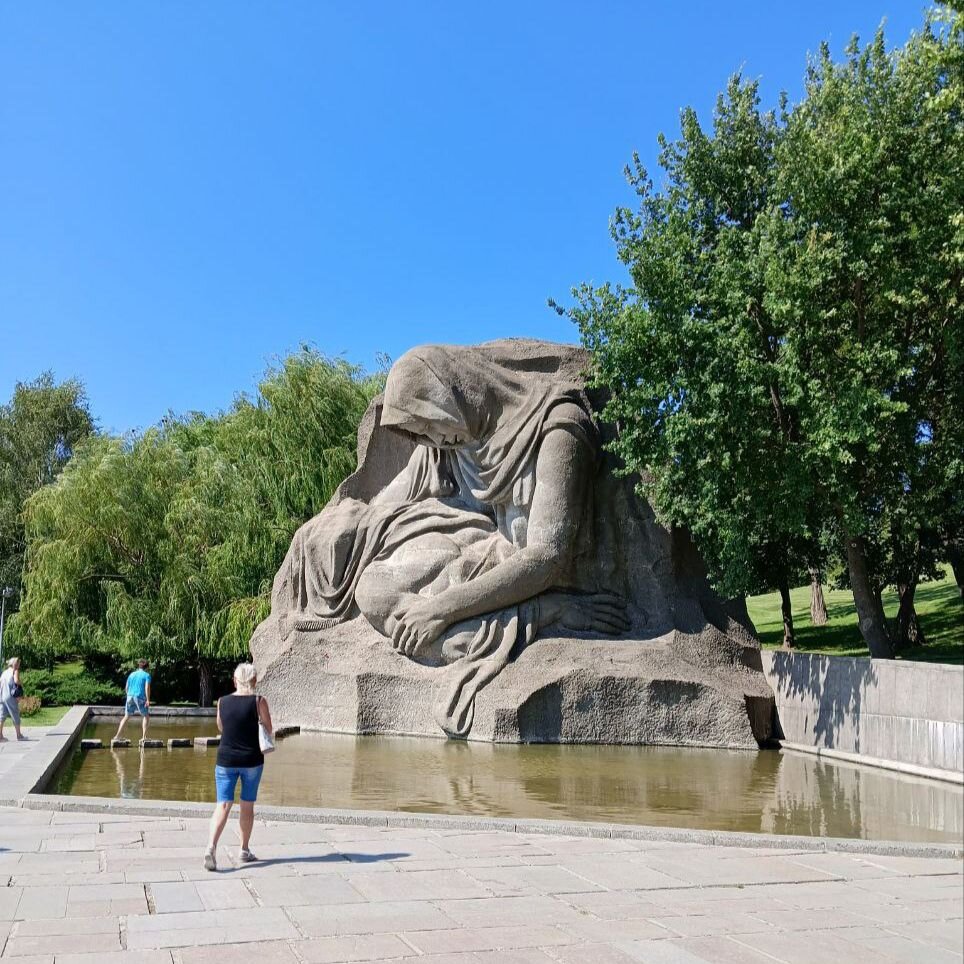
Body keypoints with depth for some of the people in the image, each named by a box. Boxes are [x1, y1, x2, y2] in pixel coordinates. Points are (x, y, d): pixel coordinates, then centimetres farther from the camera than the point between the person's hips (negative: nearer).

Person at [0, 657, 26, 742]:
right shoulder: (15, 671, -5)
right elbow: (16, 680, -21)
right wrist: (19, 684, -1)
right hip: (10, 696, -6)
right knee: (15, 716, 5)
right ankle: (19, 735, 14)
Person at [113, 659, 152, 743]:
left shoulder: (132, 674, 15)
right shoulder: (146, 675, 0)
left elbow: (127, 687, 17)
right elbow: (147, 688, -11)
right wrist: (148, 700, -13)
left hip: (130, 696, 4)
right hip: (140, 697, -4)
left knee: (126, 716, 14)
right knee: (146, 716, 9)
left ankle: (117, 736, 10)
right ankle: (144, 736, 0)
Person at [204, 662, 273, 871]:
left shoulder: (222, 702, 0)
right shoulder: (259, 701, -8)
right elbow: (269, 731, -1)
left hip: (226, 760, 1)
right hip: (252, 760, -1)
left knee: (223, 805, 1)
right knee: (247, 806, 13)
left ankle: (211, 846, -19)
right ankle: (244, 850, 22)